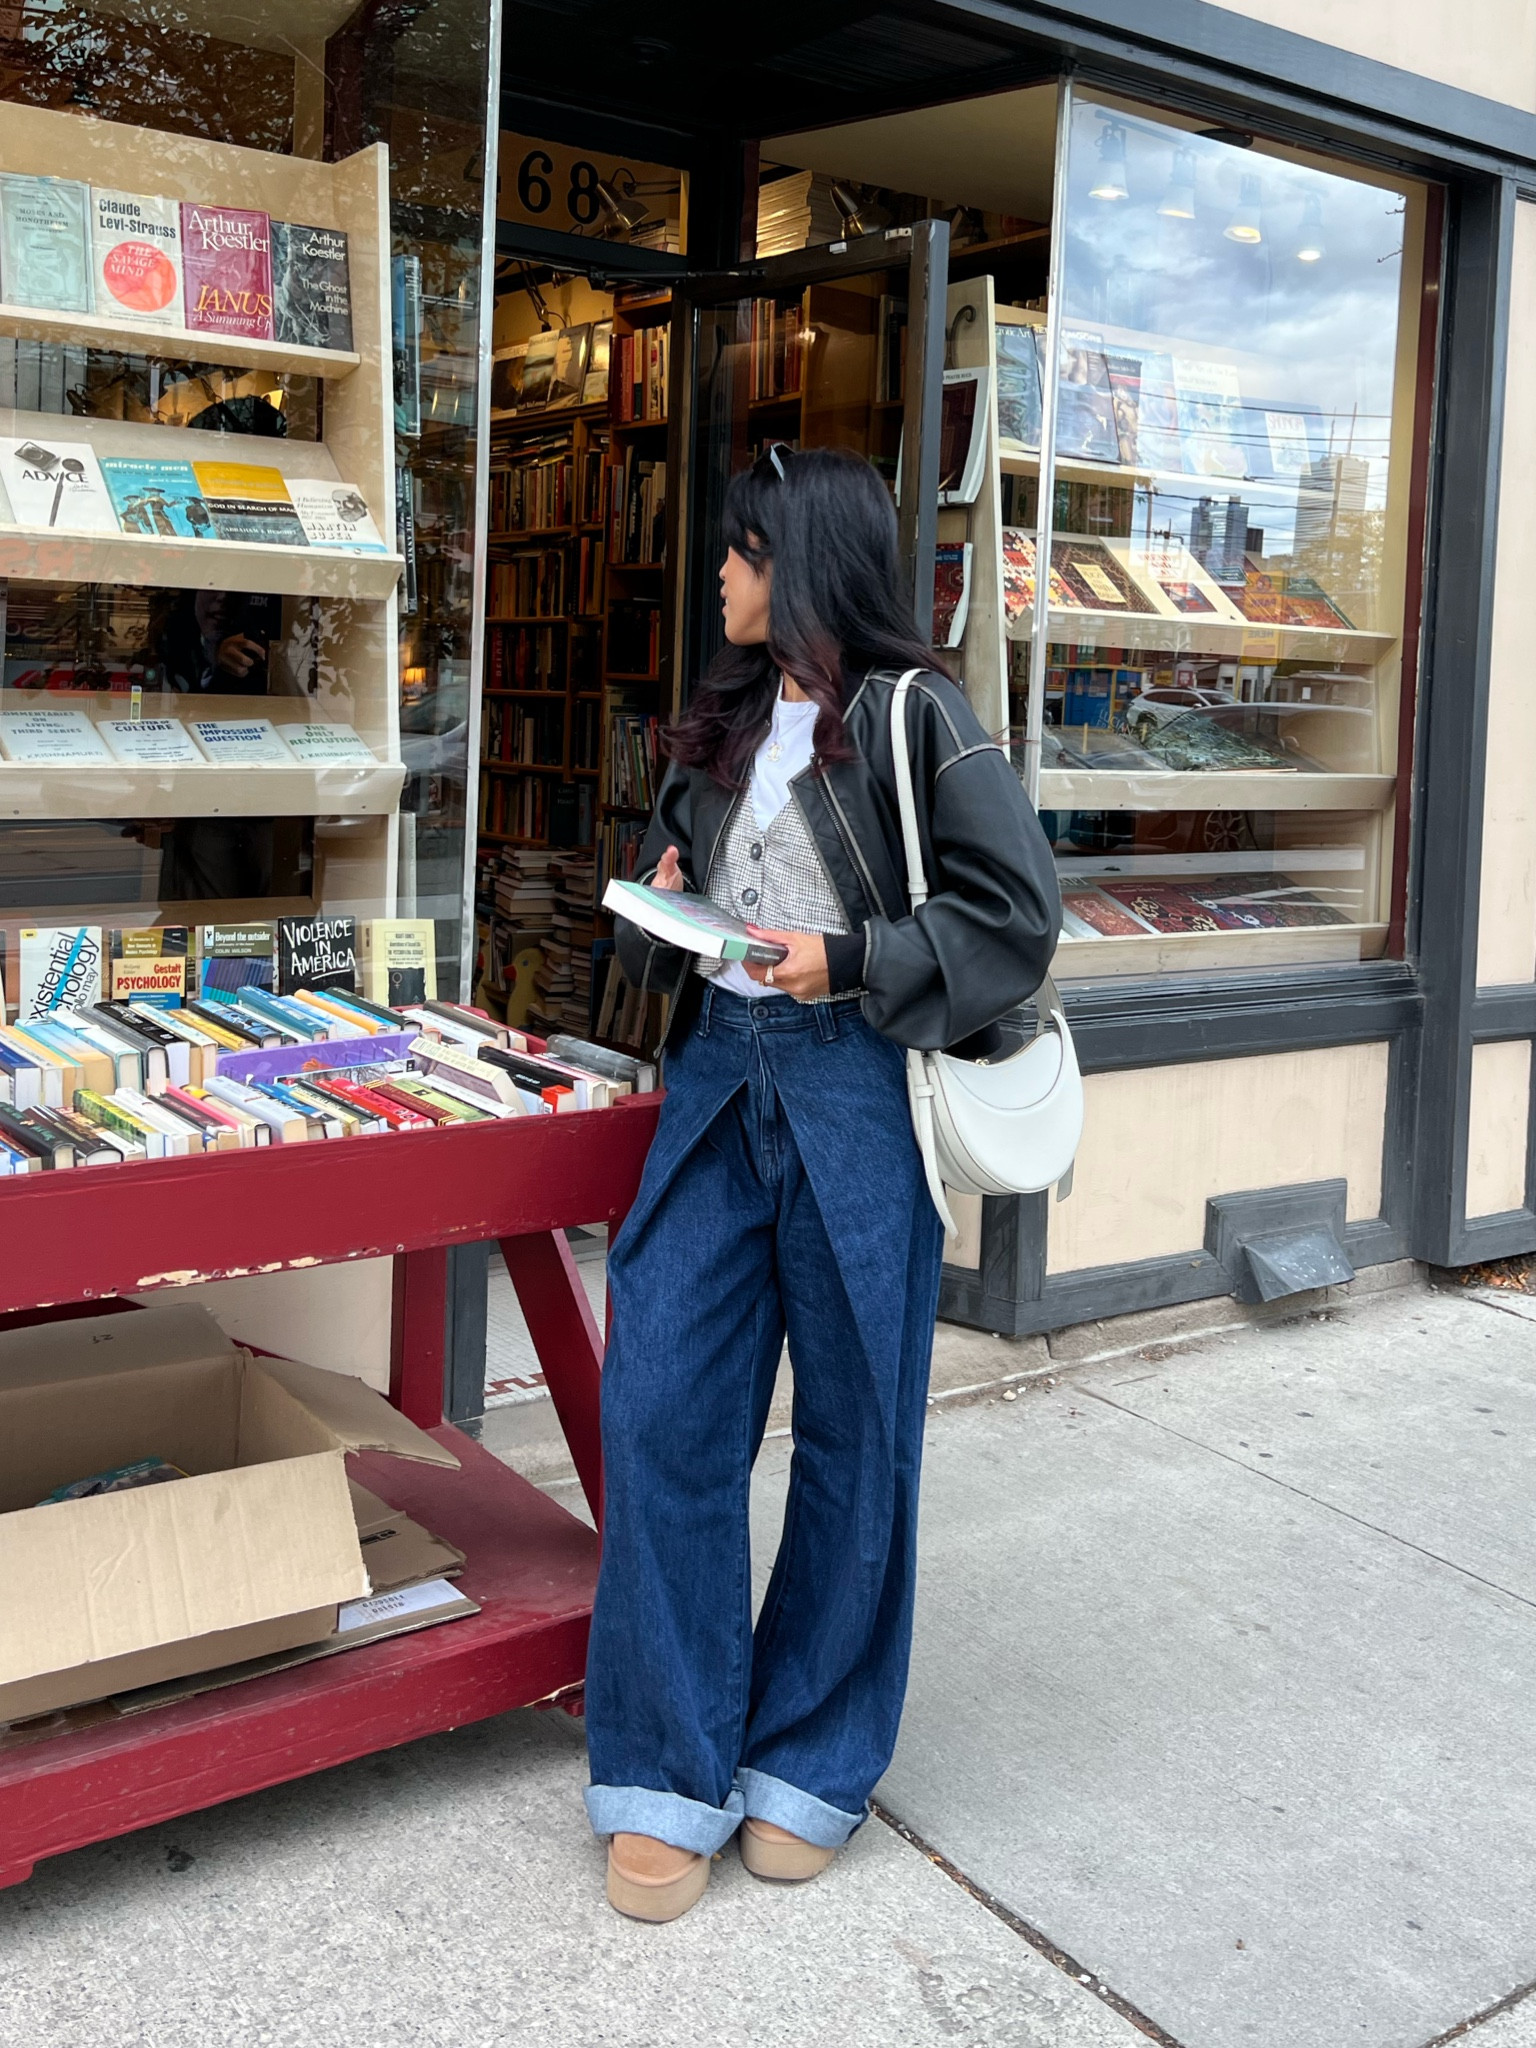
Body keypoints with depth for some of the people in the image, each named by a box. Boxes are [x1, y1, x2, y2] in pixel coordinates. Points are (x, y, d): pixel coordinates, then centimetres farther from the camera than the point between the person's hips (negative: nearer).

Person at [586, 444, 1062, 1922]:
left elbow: (1015, 913, -8)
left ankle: (811, 1761, 23)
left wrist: (850, 963, -16)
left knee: (852, 1434, 5)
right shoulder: (723, 720, 15)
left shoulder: (911, 718, -5)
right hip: (720, 1072, 6)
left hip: (856, 1091, -6)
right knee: (659, 1404, -1)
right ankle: (670, 1770, 12)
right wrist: (662, 901, 5)